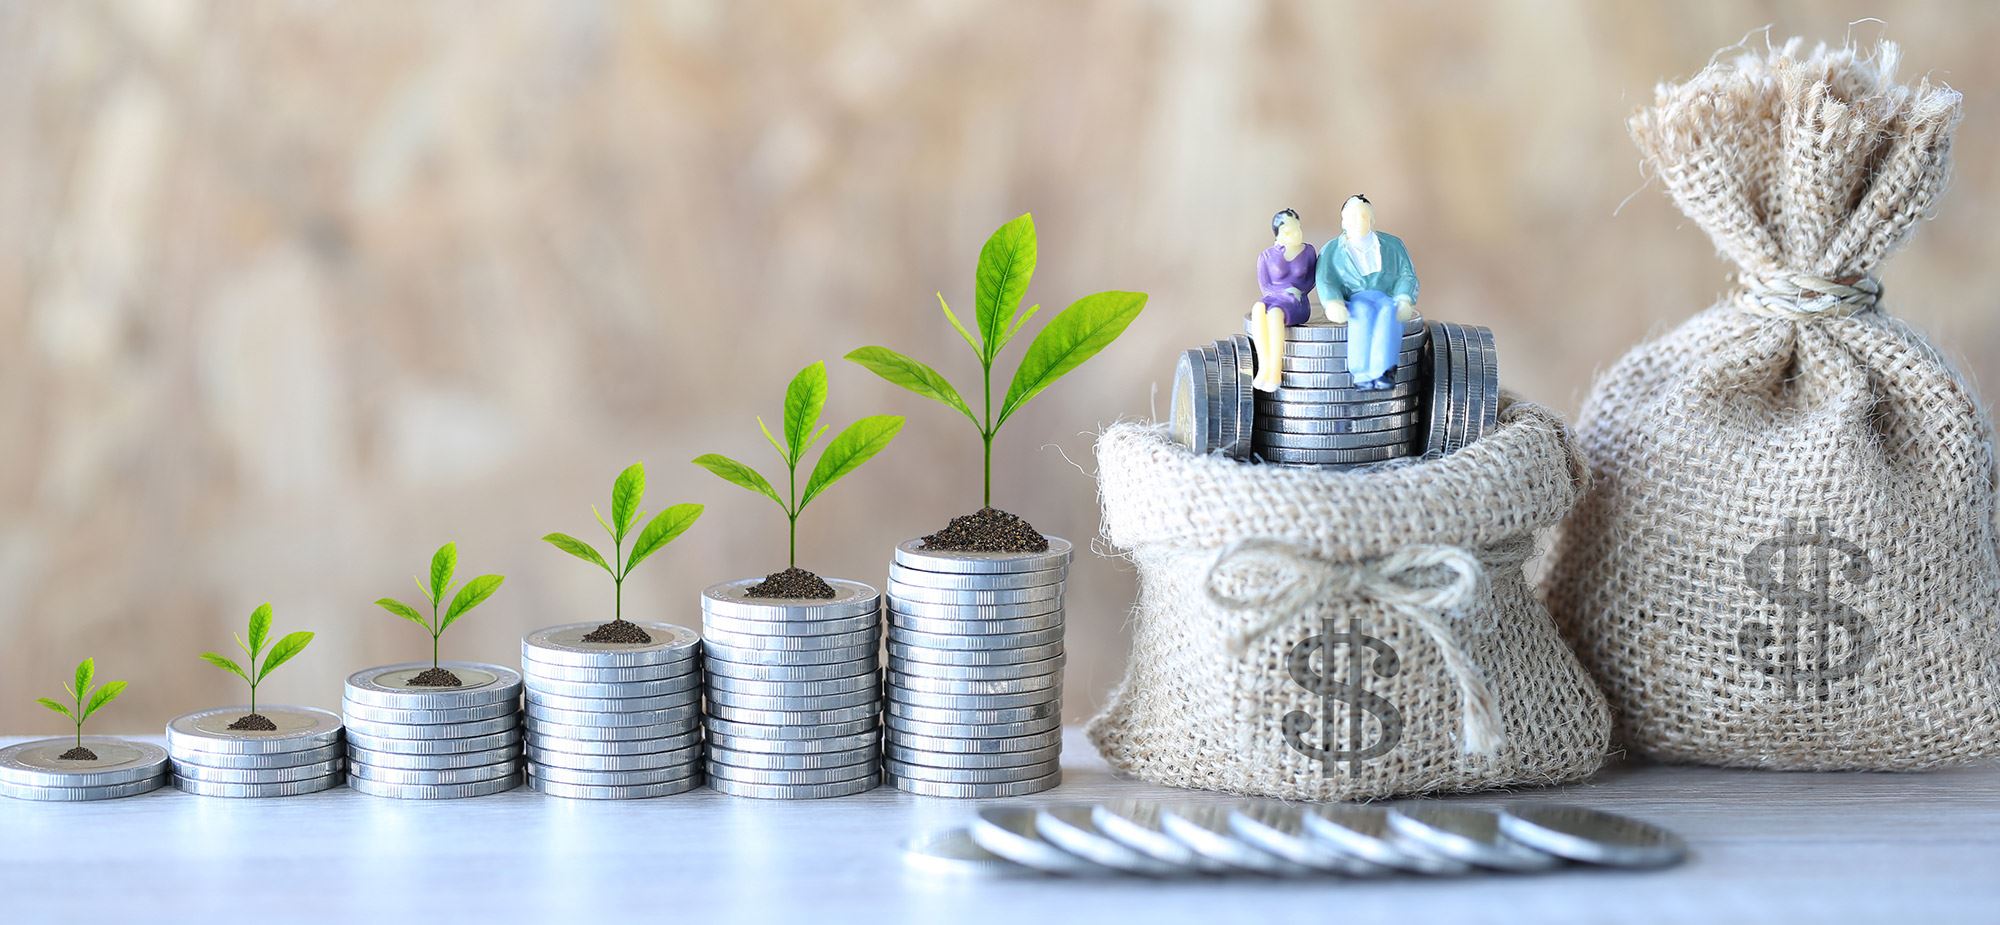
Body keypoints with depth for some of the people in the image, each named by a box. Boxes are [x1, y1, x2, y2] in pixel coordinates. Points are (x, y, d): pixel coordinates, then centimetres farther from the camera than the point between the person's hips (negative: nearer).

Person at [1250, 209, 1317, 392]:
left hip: (1297, 304, -1)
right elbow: (1264, 286, 4)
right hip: (1274, 299, 1)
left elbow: (1312, 277, 14)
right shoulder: (1267, 256, 3)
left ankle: (1275, 372, -38)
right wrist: (1285, 292, -13)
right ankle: (1263, 368, -41)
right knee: (1258, 308, -38)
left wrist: (1299, 292, -5)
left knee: (1275, 313, -38)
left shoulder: (1308, 251, 5)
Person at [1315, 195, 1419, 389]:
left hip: (1388, 299, 1)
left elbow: (1407, 276, 10)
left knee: (1388, 310, -37)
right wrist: (1334, 304, -18)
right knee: (1363, 311, -37)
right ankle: (1361, 373, -47)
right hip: (1353, 302, -1)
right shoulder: (1331, 251, 17)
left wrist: (1403, 301, -11)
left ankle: (1380, 372, -50)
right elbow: (1326, 282, 4)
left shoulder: (1393, 245, 20)